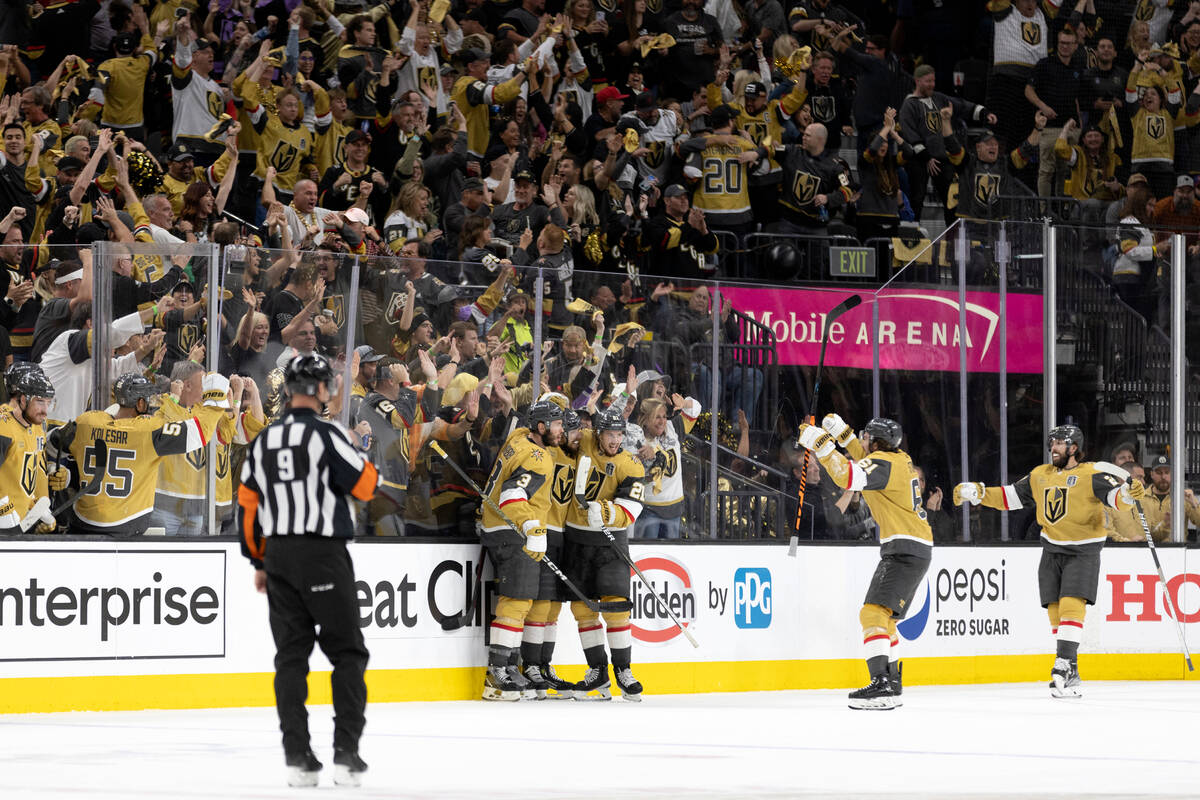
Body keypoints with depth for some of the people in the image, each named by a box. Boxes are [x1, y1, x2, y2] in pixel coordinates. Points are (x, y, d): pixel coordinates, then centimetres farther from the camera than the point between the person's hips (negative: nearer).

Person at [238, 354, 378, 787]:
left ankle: (297, 757, 4)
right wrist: (363, 463, 13)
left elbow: (248, 504, 12)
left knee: (291, 655, 8)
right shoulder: (326, 434, -10)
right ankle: (346, 753, -4)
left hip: (278, 556, 6)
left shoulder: (263, 440, 9)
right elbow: (364, 486, -9)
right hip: (323, 556, -5)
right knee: (347, 653, 2)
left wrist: (259, 561, 20)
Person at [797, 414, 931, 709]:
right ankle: (891, 686, 25)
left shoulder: (884, 463, -14)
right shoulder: (900, 458, 15)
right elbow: (867, 464, 36)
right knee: (884, 618, 20)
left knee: (874, 613, -21)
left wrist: (821, 444, -26)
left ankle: (882, 685, -33)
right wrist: (843, 434, 28)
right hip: (915, 550, 11)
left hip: (905, 549, -11)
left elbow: (849, 477, -31)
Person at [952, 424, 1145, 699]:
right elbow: (1009, 496, 15)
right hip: (1052, 552, 6)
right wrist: (976, 493, 6)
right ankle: (1070, 676, 8)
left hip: (1083, 552, -6)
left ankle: (1064, 664, -22)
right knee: (1055, 611, 3)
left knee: (1071, 605, -19)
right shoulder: (1040, 476, 10)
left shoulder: (1092, 474, -10)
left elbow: (1115, 497, -22)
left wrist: (1129, 493, -43)